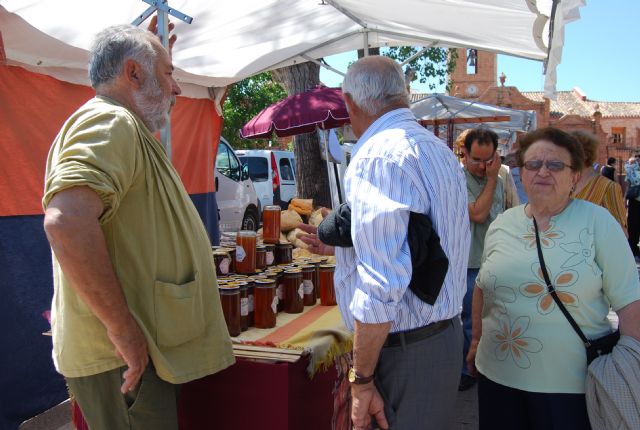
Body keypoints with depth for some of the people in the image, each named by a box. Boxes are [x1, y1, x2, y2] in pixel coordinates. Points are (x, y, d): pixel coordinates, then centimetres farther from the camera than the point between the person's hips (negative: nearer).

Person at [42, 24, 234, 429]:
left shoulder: (124, 128, 17)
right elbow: (67, 221, -32)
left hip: (136, 349, 10)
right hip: (125, 355, -10)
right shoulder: (111, 123, -18)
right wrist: (124, 330, -28)